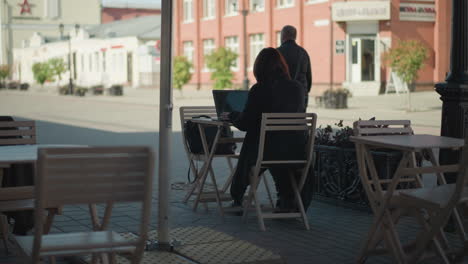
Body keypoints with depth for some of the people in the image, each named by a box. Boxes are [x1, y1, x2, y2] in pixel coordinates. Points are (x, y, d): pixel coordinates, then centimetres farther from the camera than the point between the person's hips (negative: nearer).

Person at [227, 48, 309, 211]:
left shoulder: (259, 89, -13)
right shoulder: (297, 88, 2)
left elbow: (244, 124, -9)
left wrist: (232, 115, 13)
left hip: (267, 150, -3)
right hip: (296, 151, 3)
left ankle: (237, 199, 47)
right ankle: (287, 199, 36)